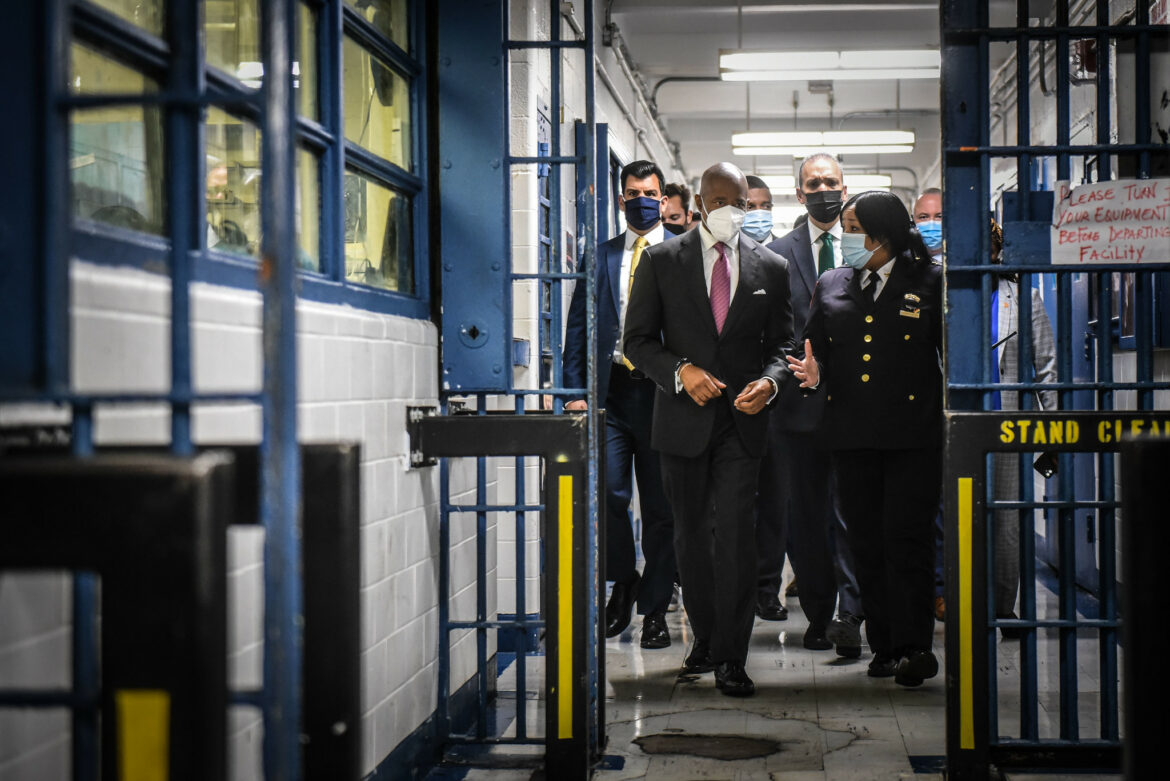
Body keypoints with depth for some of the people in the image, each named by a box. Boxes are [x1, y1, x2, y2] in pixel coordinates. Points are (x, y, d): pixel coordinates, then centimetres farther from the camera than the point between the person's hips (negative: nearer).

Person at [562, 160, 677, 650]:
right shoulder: (601, 257, 12)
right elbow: (578, 325, 9)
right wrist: (576, 389, 1)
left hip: (661, 390, -1)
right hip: (611, 389, 1)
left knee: (660, 506, 3)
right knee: (608, 493, -9)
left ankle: (654, 608, 13)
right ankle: (622, 581, 16)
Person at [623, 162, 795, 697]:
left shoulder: (771, 268, 6)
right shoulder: (662, 261, 3)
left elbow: (782, 342, 10)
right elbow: (637, 339, 3)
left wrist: (770, 381, -11)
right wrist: (681, 371, -14)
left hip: (742, 419, -1)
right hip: (682, 420, 1)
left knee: (735, 533, -10)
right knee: (691, 534, 11)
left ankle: (731, 659, -6)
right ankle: (705, 638, 27)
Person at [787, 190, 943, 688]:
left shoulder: (929, 281, 4)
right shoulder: (830, 286, 15)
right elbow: (818, 350, 16)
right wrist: (814, 374, -6)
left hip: (913, 433, -4)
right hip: (852, 434, 4)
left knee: (906, 539, -8)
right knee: (865, 543, 6)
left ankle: (913, 648, -3)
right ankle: (883, 647, 15)